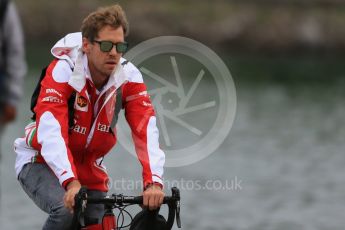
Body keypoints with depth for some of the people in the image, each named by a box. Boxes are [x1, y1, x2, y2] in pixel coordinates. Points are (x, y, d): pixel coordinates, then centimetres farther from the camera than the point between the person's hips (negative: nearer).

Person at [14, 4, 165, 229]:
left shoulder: (129, 76, -14)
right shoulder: (63, 71, -25)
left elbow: (146, 130, -25)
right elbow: (51, 131, -37)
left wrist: (153, 182, -41)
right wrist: (70, 182, -52)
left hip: (88, 169, 5)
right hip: (42, 162, -5)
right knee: (66, 210, -32)